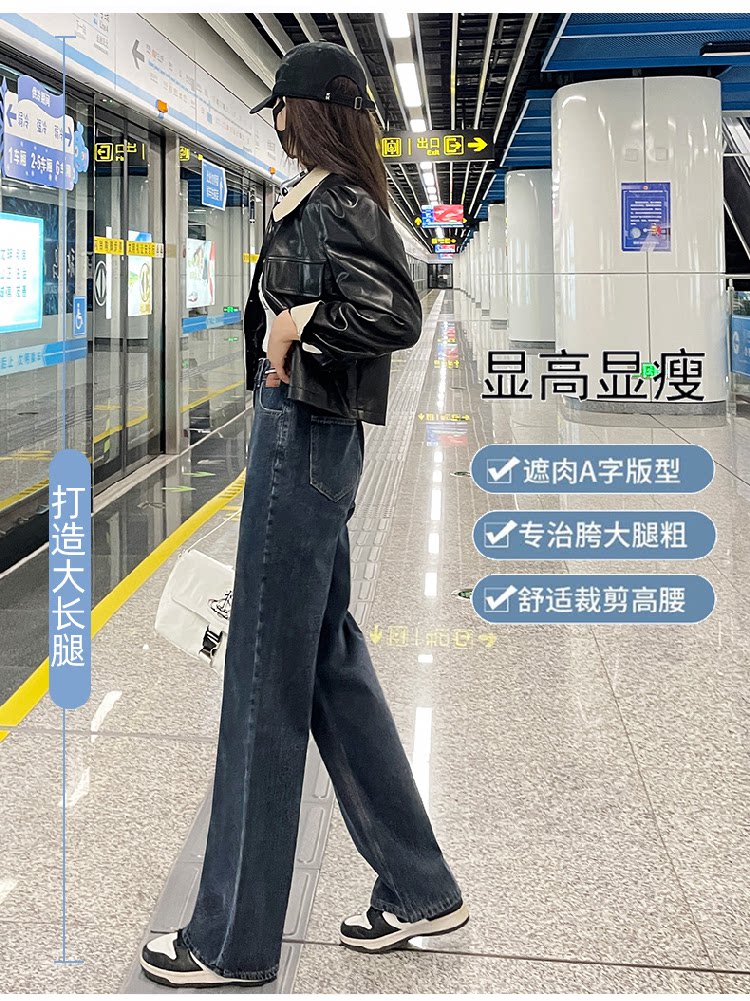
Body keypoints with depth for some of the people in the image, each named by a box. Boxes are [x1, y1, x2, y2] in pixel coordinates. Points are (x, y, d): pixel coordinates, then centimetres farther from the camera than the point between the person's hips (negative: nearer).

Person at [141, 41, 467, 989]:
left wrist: (298, 324, -17)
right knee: (331, 665, 16)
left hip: (302, 440, -10)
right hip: (307, 438, 10)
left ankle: (235, 939, 12)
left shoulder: (333, 207, -13)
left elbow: (397, 314, -27)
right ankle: (417, 888, 27)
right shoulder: (321, 202, 15)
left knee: (267, 682, -2)